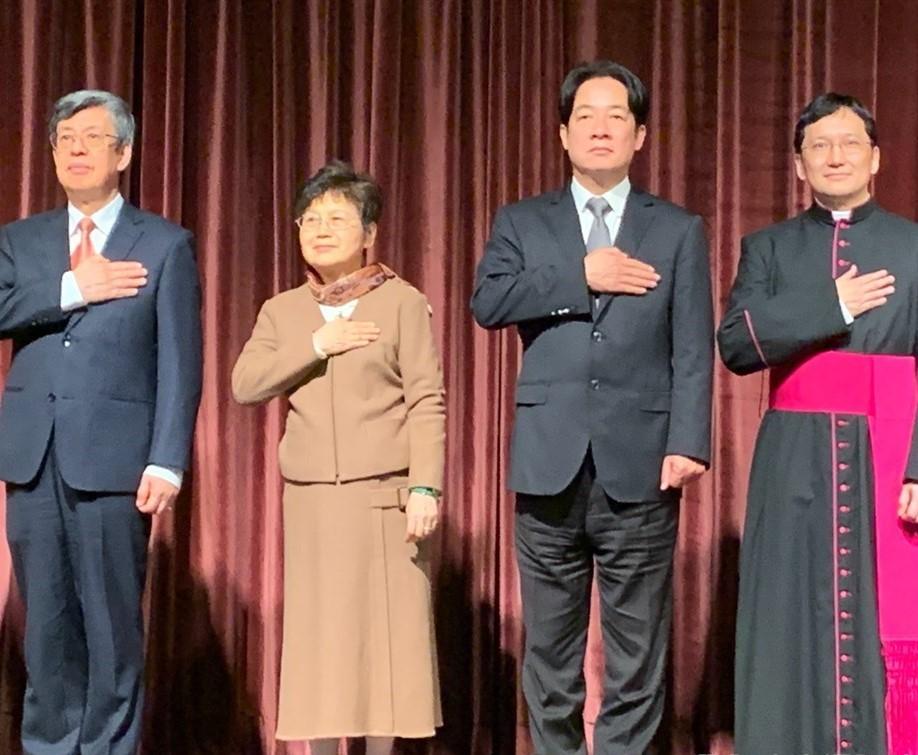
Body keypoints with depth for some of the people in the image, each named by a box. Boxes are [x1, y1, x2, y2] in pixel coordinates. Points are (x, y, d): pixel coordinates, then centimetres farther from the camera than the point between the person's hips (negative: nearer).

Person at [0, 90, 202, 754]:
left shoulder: (166, 245, 4)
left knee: (113, 623, 0)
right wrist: (69, 290, -12)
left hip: (113, 459, -3)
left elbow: (180, 364, -3)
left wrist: (166, 462, -11)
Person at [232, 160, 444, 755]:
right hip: (311, 499, 3)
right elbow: (245, 386, -1)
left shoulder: (404, 303, 1)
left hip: (385, 494, -3)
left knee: (386, 631, -1)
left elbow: (427, 403, -5)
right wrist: (315, 346, -10)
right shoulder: (281, 311, 13)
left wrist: (425, 487, -13)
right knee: (316, 635, 4)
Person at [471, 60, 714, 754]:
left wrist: (688, 444, -10)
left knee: (637, 654, 3)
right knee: (551, 651, 8)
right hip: (550, 466, 1)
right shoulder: (523, 223, 12)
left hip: (639, 465, -1)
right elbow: (487, 303, -6)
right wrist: (580, 276, -11)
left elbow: (693, 350, 1)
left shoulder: (679, 231, 9)